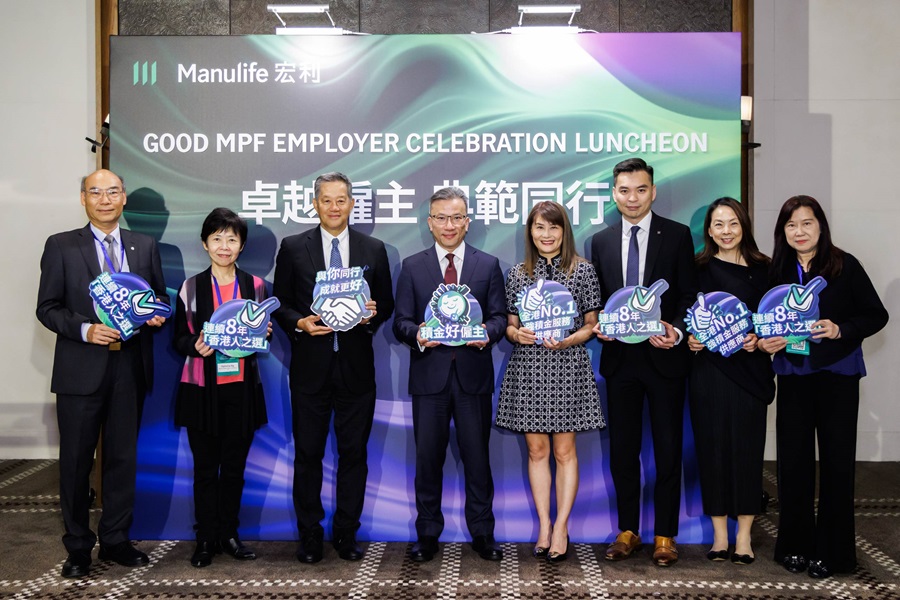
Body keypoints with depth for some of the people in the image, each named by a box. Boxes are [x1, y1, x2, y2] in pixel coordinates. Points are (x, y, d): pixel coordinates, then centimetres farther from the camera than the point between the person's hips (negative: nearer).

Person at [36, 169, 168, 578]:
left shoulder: (145, 247, 9)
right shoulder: (61, 246, 1)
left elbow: (159, 297, 14)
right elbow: (47, 308, -2)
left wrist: (156, 314, -8)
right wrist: (85, 330, -17)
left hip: (130, 367, 2)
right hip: (81, 370, -2)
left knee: (123, 457, 10)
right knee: (76, 460, 7)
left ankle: (115, 540, 25)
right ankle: (78, 547, 22)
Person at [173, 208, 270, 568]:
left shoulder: (254, 285, 6)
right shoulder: (191, 287, 1)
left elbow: (264, 334, 13)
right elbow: (179, 339, 2)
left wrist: (262, 334, -9)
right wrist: (196, 345, -19)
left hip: (242, 388, 2)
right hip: (202, 389, -1)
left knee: (234, 466, 9)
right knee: (205, 467, 5)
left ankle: (228, 534, 22)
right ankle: (205, 538, 17)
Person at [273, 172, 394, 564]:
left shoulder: (374, 249, 7)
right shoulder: (293, 248, 4)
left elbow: (386, 304, 10)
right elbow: (280, 303, 6)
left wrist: (372, 314, -11)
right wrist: (300, 323, -12)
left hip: (356, 366, 1)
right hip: (310, 366, -1)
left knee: (354, 453, 7)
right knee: (308, 453, 7)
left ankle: (346, 534, 21)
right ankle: (309, 534, 21)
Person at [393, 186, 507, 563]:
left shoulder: (488, 265, 7)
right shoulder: (412, 267, 6)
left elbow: (500, 317, 4)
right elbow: (401, 322, 3)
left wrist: (487, 332, -17)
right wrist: (418, 334, -18)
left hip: (474, 374, 0)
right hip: (429, 375, 0)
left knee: (477, 456, 7)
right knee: (428, 457, 7)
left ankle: (482, 532, 22)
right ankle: (428, 534, 22)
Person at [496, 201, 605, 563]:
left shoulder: (583, 270, 2)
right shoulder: (518, 274, 8)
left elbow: (591, 324, 3)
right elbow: (510, 324, 12)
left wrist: (569, 340, -14)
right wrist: (516, 334, -10)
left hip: (567, 366, -2)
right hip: (527, 367, 2)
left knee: (564, 450, 1)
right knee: (536, 449, 6)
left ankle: (561, 528, 10)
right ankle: (544, 527, 16)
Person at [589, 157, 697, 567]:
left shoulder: (677, 236, -1)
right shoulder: (601, 241, 8)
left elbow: (688, 295, -2)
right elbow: (597, 299, 11)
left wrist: (677, 332, -18)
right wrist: (599, 326, -8)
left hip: (664, 356, -3)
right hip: (619, 357, 3)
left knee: (668, 449, 5)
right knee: (622, 449, 10)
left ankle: (664, 534, 18)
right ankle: (627, 530, 24)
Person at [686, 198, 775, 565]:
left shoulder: (761, 269, 7)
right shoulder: (699, 268, 6)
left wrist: (759, 338, -12)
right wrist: (690, 338, -10)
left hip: (749, 368, 0)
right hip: (709, 367, 0)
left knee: (747, 448, 2)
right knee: (712, 447, 4)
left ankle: (744, 536, 13)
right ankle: (719, 535, 15)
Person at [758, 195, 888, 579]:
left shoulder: (844, 265, -5)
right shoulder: (776, 270, 4)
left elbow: (877, 315, -3)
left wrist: (841, 329, -19)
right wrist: (764, 342, -9)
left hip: (837, 374, -2)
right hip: (793, 375, 2)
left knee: (837, 459, 4)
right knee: (793, 459, 5)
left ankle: (832, 551, 17)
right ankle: (795, 545, 20)